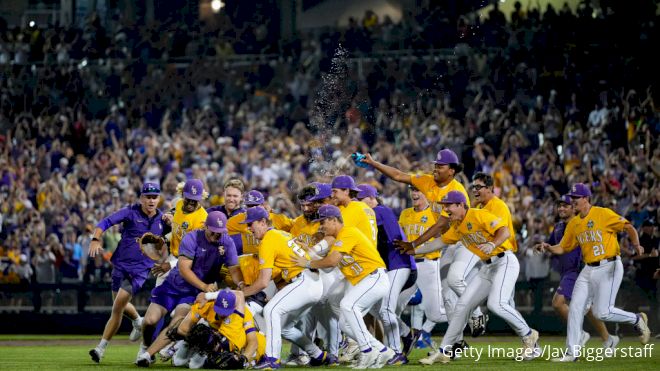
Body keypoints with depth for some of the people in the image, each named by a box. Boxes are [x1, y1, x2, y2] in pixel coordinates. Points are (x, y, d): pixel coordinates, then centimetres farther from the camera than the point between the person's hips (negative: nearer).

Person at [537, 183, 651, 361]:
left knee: (602, 312, -12)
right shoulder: (574, 223, 11)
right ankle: (572, 352, 6)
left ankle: (637, 320, 14)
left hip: (609, 267, -7)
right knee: (575, 308, -1)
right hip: (588, 270, 7)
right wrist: (548, 248, -3)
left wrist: (636, 244, -28)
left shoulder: (603, 214, -10)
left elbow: (628, 227, -11)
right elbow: (563, 248, 17)